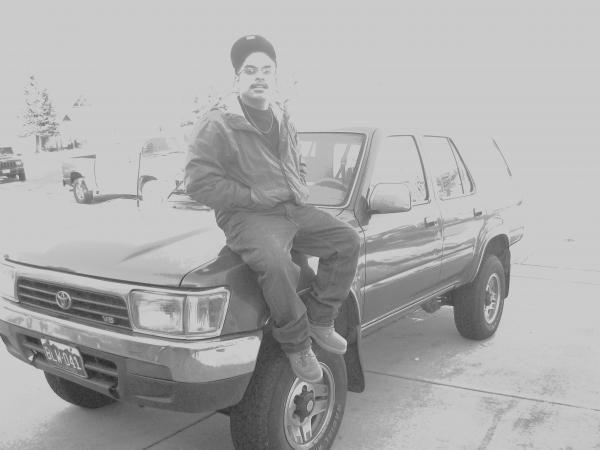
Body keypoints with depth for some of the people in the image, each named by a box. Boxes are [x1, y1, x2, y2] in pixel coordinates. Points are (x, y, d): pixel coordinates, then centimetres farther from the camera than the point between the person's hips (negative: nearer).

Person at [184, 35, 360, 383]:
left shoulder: (283, 120, 18)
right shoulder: (217, 125, -6)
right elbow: (199, 183, -12)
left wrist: (301, 191, 9)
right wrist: (253, 196, -15)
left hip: (294, 209, 8)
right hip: (247, 215, -7)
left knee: (347, 240, -8)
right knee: (274, 263, -35)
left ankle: (320, 317, 2)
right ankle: (298, 345, -15)